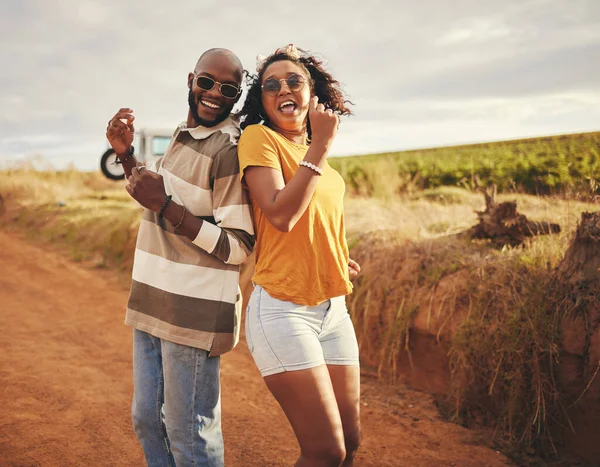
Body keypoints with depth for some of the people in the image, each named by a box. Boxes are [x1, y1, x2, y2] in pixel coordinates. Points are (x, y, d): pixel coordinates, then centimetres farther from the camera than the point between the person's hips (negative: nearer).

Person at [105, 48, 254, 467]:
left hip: (194, 313, -9)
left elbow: (238, 248, -22)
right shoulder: (185, 133, 9)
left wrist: (165, 205, -26)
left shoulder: (230, 150, -18)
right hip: (154, 305, 9)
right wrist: (126, 154, 9)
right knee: (147, 420, 21)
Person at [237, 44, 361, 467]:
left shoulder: (327, 167, 14)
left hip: (334, 309, 7)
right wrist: (320, 145, -15)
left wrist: (334, 259, 8)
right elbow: (280, 216, -20)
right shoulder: (259, 138, -7)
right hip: (283, 310, -7)